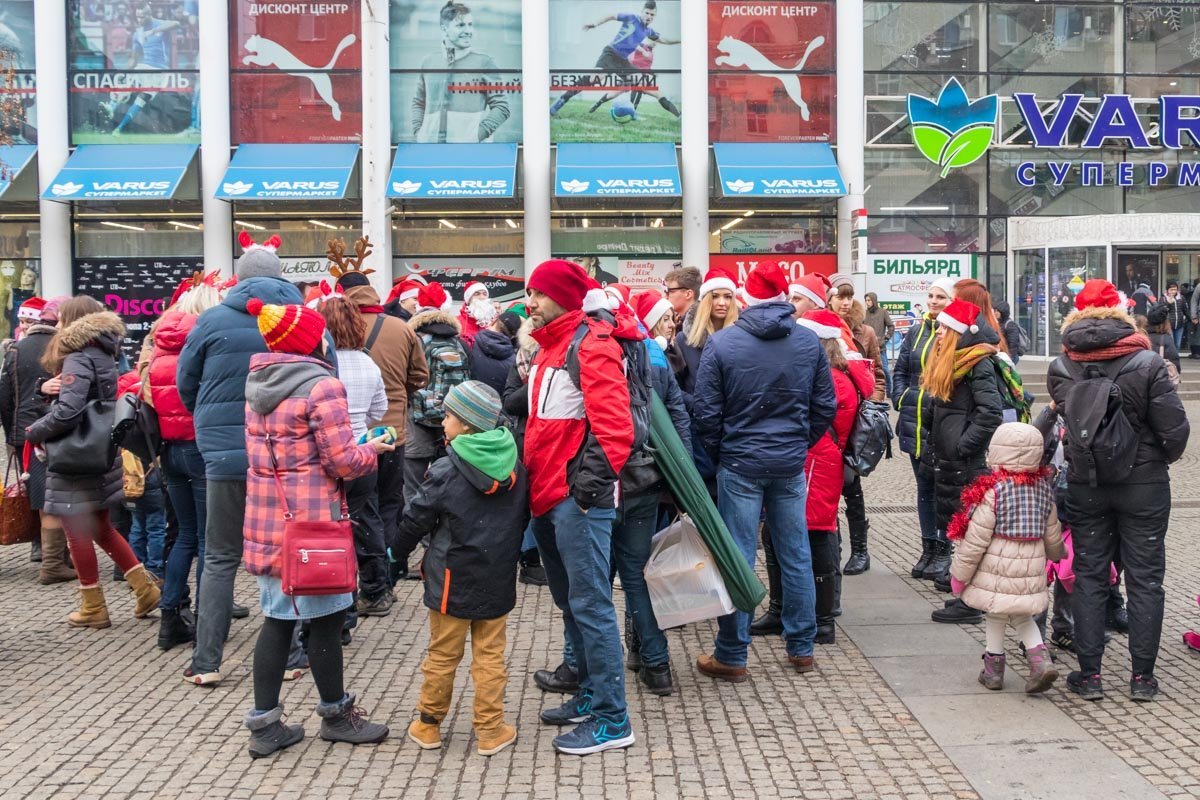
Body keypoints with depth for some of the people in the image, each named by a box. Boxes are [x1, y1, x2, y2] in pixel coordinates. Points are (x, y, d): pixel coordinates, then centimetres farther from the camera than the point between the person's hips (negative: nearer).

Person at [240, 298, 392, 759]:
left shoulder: (257, 387, 10)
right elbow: (342, 462, -16)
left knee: (277, 621, 12)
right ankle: (335, 714, 22)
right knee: (325, 620, 7)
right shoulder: (322, 387, -14)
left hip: (267, 521, 7)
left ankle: (264, 723, 15)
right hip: (313, 522, -7)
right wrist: (372, 450, 4)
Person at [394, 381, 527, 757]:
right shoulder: (514, 468, 0)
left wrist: (397, 551, 11)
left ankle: (428, 724, 22)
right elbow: (523, 518, 12)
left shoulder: (446, 472, -15)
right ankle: (490, 730, 14)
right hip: (498, 581, 4)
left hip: (453, 581, -3)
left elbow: (415, 519, -7)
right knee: (490, 655, 10)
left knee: (442, 655, 9)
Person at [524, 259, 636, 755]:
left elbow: (614, 422, -20)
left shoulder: (591, 345, -10)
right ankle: (591, 695, 30)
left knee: (590, 605, -7)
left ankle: (612, 720, 0)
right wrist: (530, 479, 21)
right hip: (546, 496, 10)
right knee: (569, 603, 17)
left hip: (578, 498, -10)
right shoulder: (547, 348, 19)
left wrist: (595, 475, -26)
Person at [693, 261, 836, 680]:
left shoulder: (721, 342, -9)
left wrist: (718, 454, 8)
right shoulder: (810, 342, 0)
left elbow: (707, 411, -6)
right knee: (796, 556, 12)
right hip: (791, 464, 3)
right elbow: (825, 406, 4)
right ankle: (802, 649, 22)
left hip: (740, 464, -3)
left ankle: (731, 657, 9)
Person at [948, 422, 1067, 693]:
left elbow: (976, 539, -15)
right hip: (1031, 566, 5)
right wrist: (1057, 552, 35)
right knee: (1021, 615, 20)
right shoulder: (1043, 485, 3)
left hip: (997, 566, -5)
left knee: (996, 615, 10)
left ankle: (994, 668, 20)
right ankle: (1040, 658, 4)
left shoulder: (993, 490, -17)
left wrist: (960, 573, -5)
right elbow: (1052, 533, 14)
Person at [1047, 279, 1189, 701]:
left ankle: (1089, 674, 13)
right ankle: (1142, 676, 14)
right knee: (1145, 579, 9)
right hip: (1144, 482, -2)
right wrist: (1163, 457, 8)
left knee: (1089, 577, 11)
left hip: (1085, 485, 2)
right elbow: (1175, 429, -12)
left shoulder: (1060, 368, -7)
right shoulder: (1147, 363, -14)